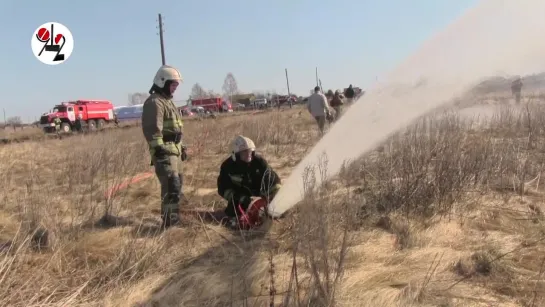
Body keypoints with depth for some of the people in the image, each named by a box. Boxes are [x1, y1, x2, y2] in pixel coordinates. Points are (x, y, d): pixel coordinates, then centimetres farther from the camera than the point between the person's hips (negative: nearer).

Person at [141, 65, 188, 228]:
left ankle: (174, 217, 31)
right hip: (164, 152, -11)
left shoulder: (167, 100, 20)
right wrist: (159, 150, -29)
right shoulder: (154, 102, -14)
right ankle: (169, 221, -8)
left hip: (173, 150, 11)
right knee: (171, 186, -14)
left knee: (177, 183, 18)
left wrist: (181, 147, 26)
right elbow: (152, 129, -24)